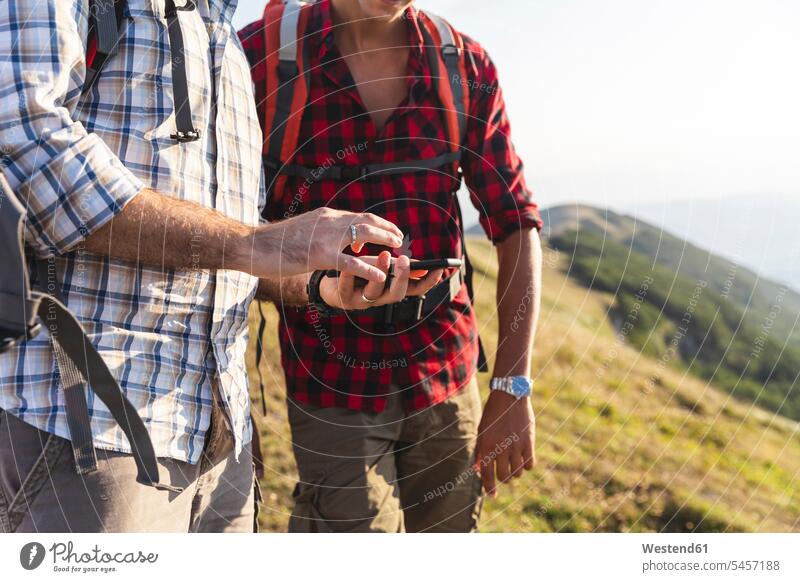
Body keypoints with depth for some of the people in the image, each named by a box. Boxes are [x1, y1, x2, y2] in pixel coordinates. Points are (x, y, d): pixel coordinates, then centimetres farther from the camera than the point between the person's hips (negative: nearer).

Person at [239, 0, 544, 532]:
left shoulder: (466, 66, 0)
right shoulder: (261, 56, -9)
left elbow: (516, 226, 0)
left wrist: (513, 387, -9)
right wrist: (314, 290, -28)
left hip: (449, 387, 3)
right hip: (336, 391, -3)